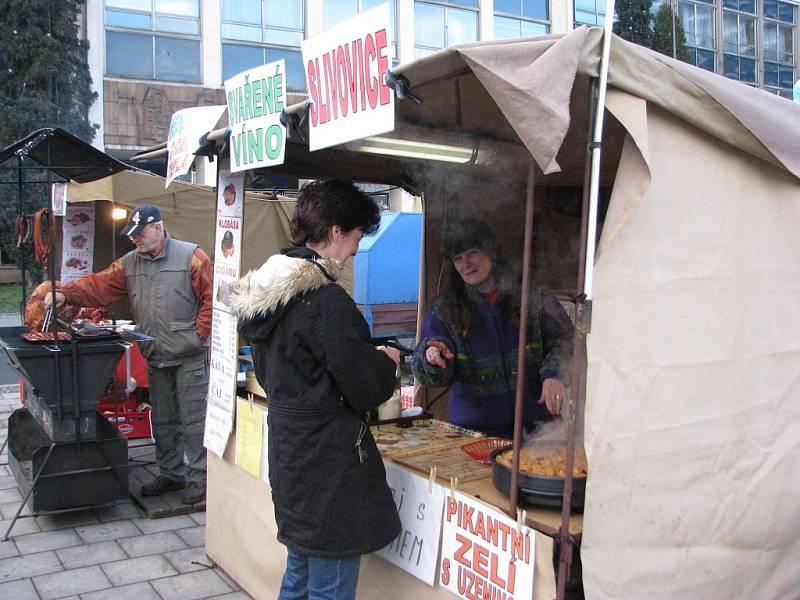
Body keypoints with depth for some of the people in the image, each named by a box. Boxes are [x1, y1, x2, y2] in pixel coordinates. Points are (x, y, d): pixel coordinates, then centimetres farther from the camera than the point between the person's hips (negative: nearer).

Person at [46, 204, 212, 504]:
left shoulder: (191, 256, -10)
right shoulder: (130, 263, 9)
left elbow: (211, 297, -12)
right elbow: (98, 285, 1)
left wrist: (199, 334, -13)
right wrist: (65, 293, -14)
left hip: (190, 356, -6)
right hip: (156, 358, 7)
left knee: (192, 419, -1)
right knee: (162, 420, 16)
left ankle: (198, 478, 10)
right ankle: (171, 473, 30)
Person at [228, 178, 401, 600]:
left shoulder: (268, 291, 7)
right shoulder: (325, 300, -22)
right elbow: (366, 390, -19)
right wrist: (388, 362, 3)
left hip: (289, 454, 10)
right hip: (327, 466, -9)